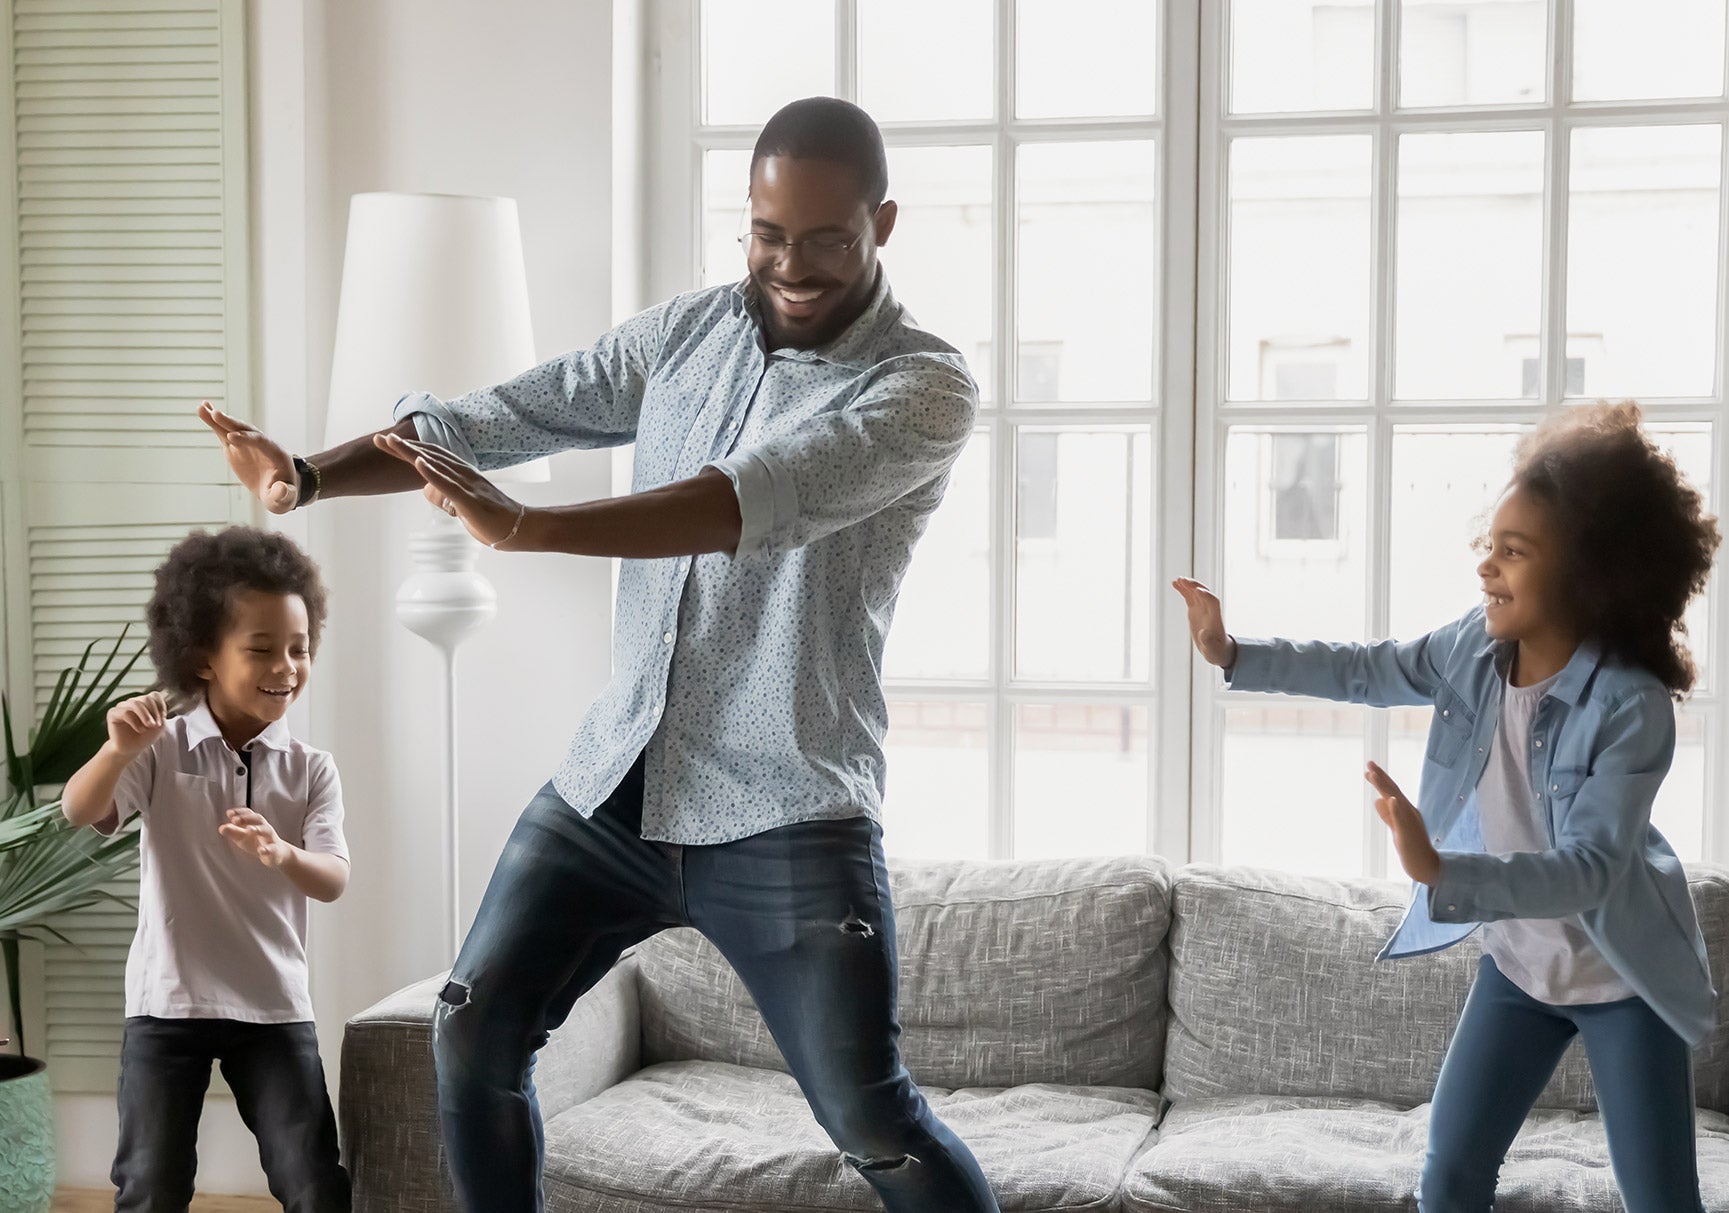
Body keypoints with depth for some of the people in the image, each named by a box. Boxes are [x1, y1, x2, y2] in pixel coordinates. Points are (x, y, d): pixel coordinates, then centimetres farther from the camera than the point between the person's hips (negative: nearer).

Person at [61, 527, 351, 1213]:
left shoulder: (310, 770, -1)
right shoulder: (161, 750, -4)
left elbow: (333, 880, -11)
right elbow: (79, 814, -17)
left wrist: (284, 856, -34)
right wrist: (118, 751, -38)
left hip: (274, 1006, 1)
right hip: (166, 1002, -1)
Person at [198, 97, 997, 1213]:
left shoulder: (927, 388, -11)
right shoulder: (688, 333, 8)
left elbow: (762, 496, -28)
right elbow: (501, 417, 7)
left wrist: (525, 530, -38)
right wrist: (312, 475, -8)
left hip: (788, 822, -5)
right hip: (614, 785, 6)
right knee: (474, 1034, 7)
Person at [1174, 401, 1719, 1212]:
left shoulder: (1632, 706, -30)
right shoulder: (1475, 647, -12)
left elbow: (1588, 870, -37)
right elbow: (1366, 672, 6)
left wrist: (1439, 871, -50)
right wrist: (1234, 654, -2)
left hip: (1621, 981, -5)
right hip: (1517, 966, 5)